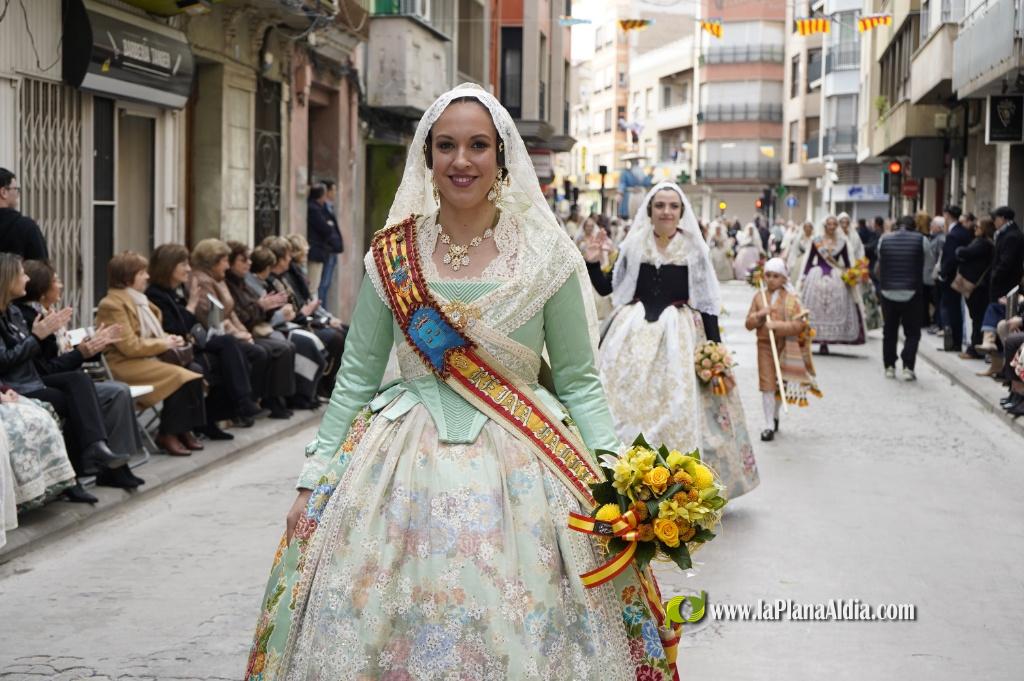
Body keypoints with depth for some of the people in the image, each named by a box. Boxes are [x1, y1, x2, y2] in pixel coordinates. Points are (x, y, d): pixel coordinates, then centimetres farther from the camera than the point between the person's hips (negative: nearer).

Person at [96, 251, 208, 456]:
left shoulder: (137, 299, 16)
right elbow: (130, 346, -19)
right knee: (179, 376, -26)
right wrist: (164, 344, -13)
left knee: (195, 370, -12)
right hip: (125, 365, -9)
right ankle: (167, 435, -14)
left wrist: (170, 339, 5)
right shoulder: (112, 305, -13)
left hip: (148, 356, 9)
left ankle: (184, 429, -8)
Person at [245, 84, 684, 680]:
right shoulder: (392, 254, 3)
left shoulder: (545, 255, -1)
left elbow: (578, 382, 1)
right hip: (405, 470, 2)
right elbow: (356, 378, 8)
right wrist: (316, 477, 4)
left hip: (518, 469, -1)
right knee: (382, 629, 3)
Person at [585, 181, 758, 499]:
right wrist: (592, 262, -7)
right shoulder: (633, 246, 4)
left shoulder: (694, 250, 0)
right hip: (634, 332, 2)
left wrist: (715, 347, -4)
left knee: (678, 403, -3)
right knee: (628, 399, 1)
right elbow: (606, 287, 9)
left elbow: (705, 301, 0)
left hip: (680, 334, -2)